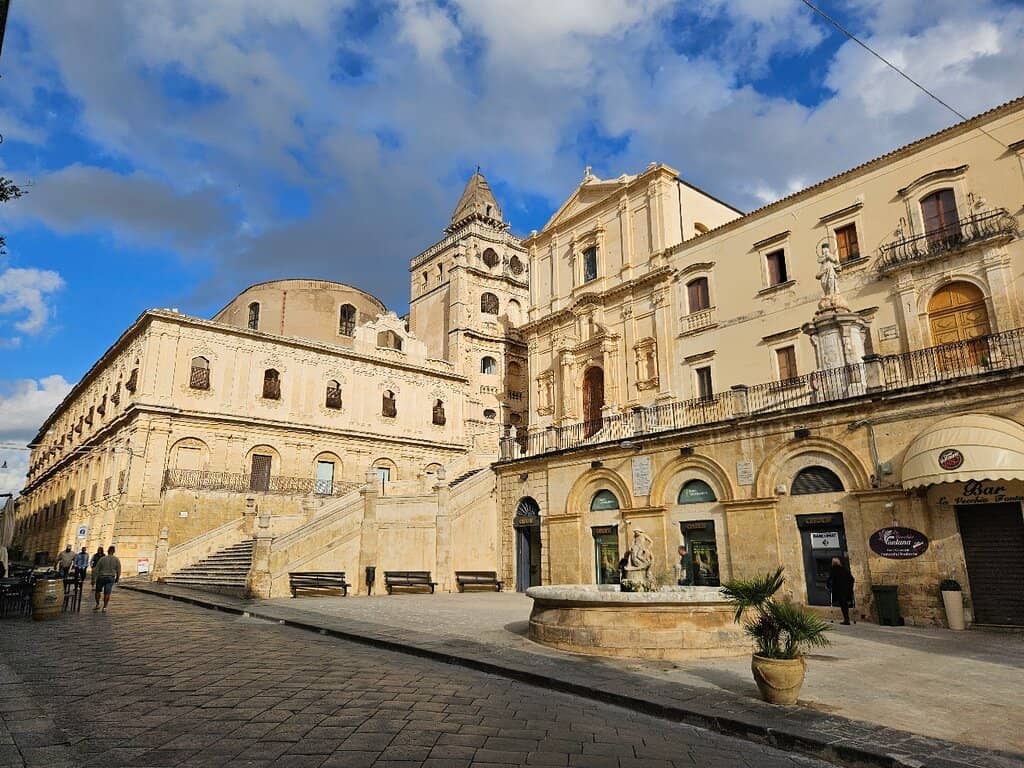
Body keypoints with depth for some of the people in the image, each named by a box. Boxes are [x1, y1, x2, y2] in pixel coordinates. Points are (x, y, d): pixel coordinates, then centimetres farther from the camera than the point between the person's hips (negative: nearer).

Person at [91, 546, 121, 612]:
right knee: (107, 593, 4)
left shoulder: (102, 559, -7)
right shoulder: (116, 560, -3)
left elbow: (96, 570, -8)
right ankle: (104, 607, 0)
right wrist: (117, 579, 14)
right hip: (111, 578, 1)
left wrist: (93, 579, -3)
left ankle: (97, 605, 15)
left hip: (101, 577, -1)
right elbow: (118, 571, 0)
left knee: (98, 591, 19)